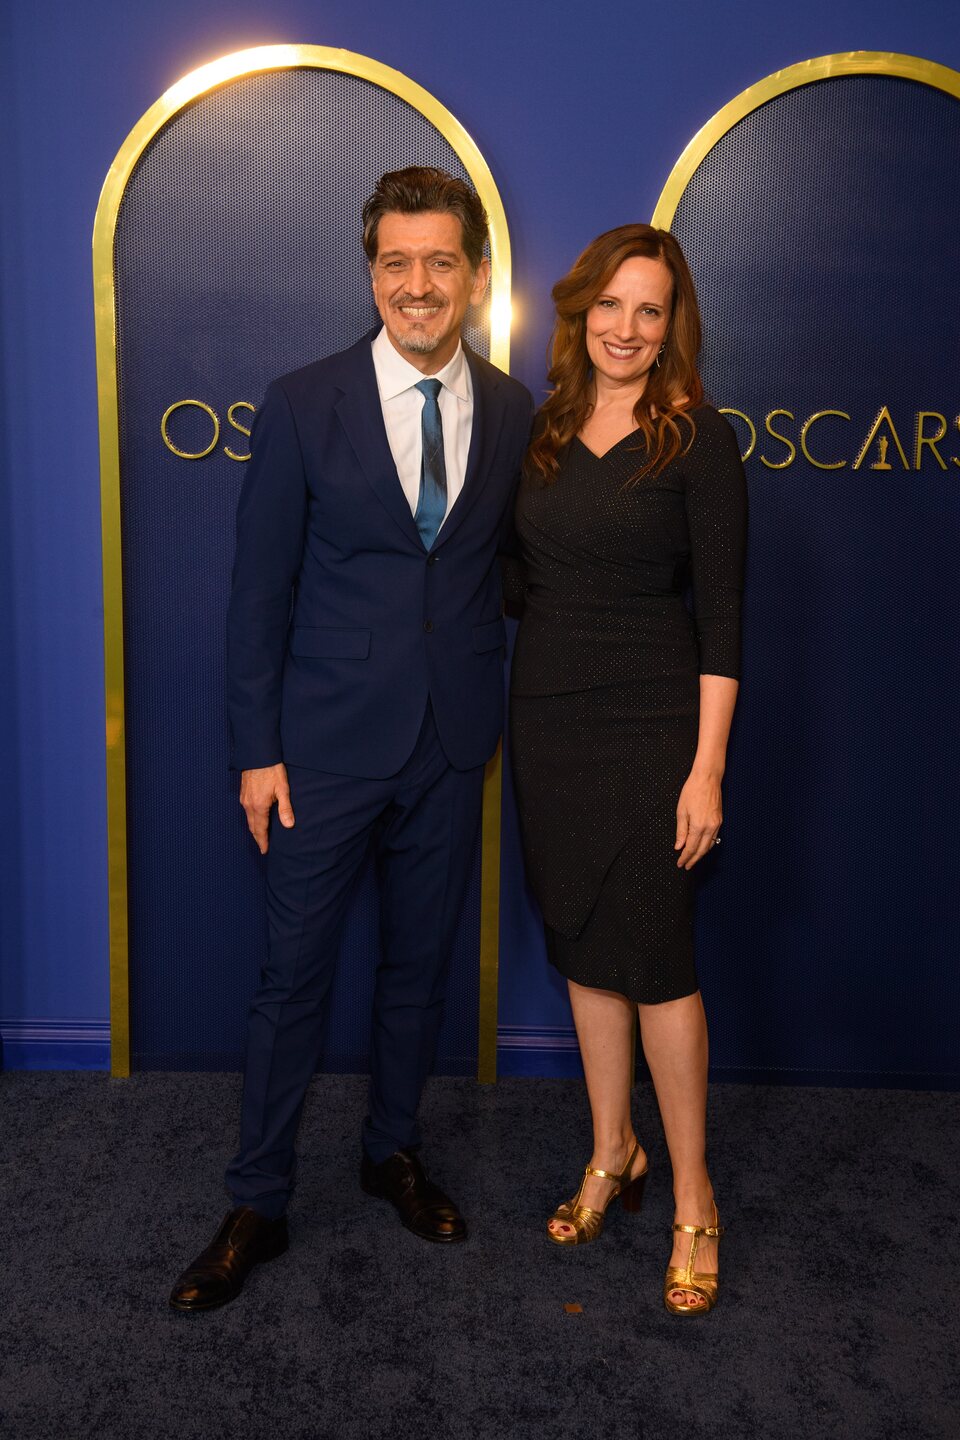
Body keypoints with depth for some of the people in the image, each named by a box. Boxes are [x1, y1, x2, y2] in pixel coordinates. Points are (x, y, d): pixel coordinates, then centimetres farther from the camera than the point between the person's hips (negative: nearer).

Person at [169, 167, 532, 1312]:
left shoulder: (514, 414, 2)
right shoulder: (302, 406, -6)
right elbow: (259, 588, -5)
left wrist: (502, 708, 3)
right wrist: (256, 749, -7)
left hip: (452, 746, 3)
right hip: (327, 745, -2)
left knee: (420, 962, 16)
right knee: (293, 974, 6)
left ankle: (394, 1151, 38)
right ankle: (256, 1207, 23)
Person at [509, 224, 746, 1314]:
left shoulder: (699, 439, -6)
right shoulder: (546, 433, 9)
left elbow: (722, 615, -9)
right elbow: (530, 581, 12)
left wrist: (707, 769, -14)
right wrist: (520, 719, 6)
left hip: (649, 729, -5)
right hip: (547, 722, 5)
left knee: (654, 959, 0)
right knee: (582, 947, 13)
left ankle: (692, 1200, 18)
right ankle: (612, 1156, 31)